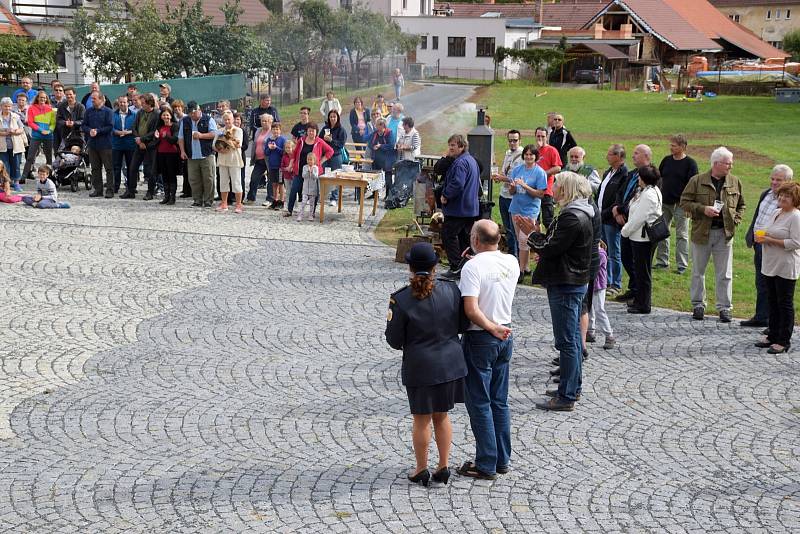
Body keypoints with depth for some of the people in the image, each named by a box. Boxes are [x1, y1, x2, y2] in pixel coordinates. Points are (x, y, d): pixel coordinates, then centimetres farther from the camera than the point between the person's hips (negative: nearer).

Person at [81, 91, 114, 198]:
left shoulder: (108, 111, -3)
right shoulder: (89, 111, 11)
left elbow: (110, 127, -9)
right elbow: (83, 125, 10)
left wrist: (97, 131, -14)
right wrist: (89, 131, -10)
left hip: (105, 144, -5)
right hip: (92, 144, 5)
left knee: (109, 168, -3)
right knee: (95, 168, 9)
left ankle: (110, 190, 0)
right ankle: (97, 189, 15)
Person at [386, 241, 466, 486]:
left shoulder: (400, 299, -16)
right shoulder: (452, 291, -7)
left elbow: (394, 341, -10)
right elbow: (463, 324, 3)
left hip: (419, 367, -3)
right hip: (450, 363, 3)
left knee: (421, 420, 11)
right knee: (442, 416, 17)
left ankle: (421, 470, 22)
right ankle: (444, 466, 23)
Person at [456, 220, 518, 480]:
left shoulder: (473, 266, -19)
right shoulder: (512, 262, 1)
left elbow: (471, 310, -25)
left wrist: (492, 328, -15)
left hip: (480, 339, -7)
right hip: (505, 336, 7)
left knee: (479, 403, 3)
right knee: (500, 401, 15)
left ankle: (486, 465, 8)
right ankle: (503, 460, 22)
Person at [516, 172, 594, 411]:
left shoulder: (572, 217, -20)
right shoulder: (580, 214, 14)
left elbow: (551, 248, -21)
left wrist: (531, 234, -6)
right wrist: (536, 233, 5)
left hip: (565, 285, -11)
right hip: (574, 282, 11)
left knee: (567, 340, -7)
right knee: (573, 337, 18)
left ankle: (566, 397, -2)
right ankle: (572, 388, 28)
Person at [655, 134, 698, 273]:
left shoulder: (690, 163, -6)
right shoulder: (666, 160, 9)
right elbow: (658, 178, 18)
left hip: (680, 204, -5)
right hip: (664, 203, 5)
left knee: (681, 235, 0)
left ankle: (682, 265, 5)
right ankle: (662, 261, 18)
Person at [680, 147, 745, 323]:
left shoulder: (735, 183, 5)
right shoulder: (697, 181, -4)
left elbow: (741, 205, 15)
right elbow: (684, 202, -4)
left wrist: (735, 221, 1)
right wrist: (703, 209, -16)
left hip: (725, 233, 2)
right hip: (701, 232, -2)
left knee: (725, 274, 3)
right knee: (698, 271, 8)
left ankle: (724, 307, 12)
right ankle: (698, 305, 21)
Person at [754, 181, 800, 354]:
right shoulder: (776, 213, 12)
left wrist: (770, 240, -19)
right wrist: (762, 237, 1)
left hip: (786, 268, -8)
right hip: (771, 265, 9)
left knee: (785, 304, -1)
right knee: (773, 302, 15)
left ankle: (784, 341, 6)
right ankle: (773, 336, 25)